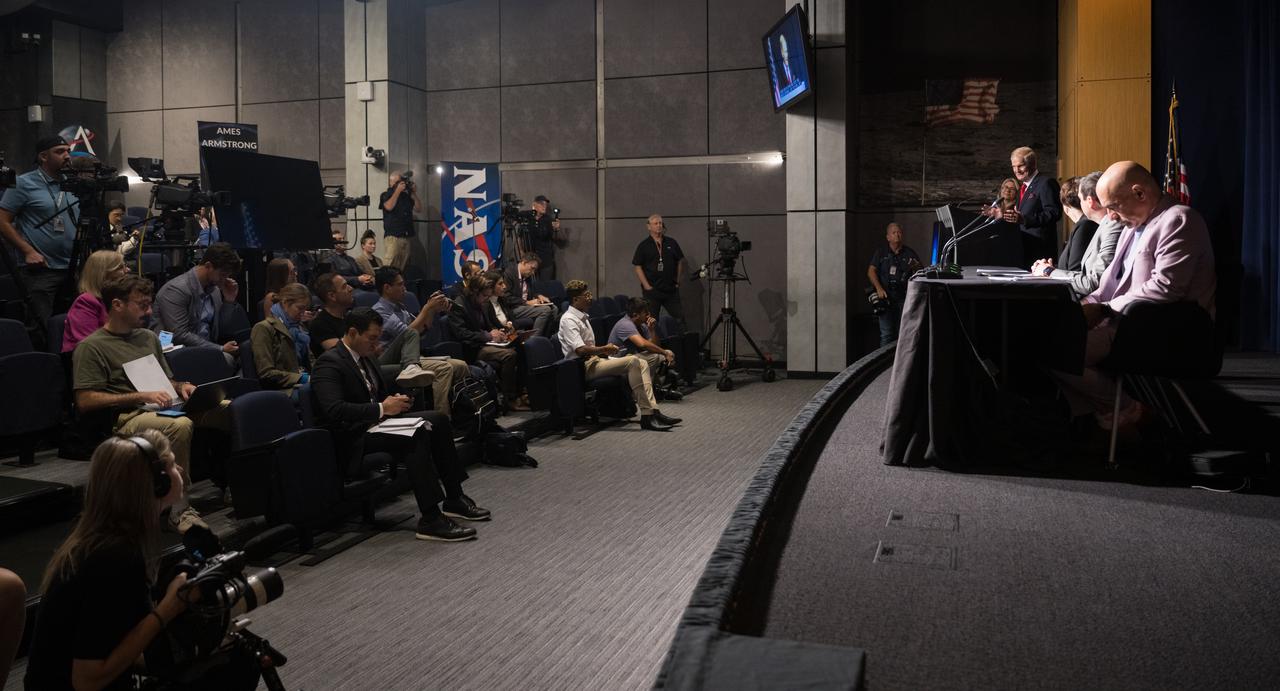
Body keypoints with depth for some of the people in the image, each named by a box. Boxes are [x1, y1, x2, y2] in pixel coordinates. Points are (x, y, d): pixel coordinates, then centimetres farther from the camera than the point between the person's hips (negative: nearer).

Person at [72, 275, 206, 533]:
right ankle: (178, 510, -31)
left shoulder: (149, 338, 26)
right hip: (125, 419, -6)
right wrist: (140, 397, -13)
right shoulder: (91, 346, 3)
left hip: (160, 410, 6)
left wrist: (181, 386, 8)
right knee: (180, 426, -39)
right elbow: (85, 402, -7)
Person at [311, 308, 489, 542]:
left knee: (438, 420, -1)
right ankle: (430, 520, -30)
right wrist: (382, 409, -25)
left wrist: (392, 402, 2)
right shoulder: (329, 362, -14)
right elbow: (333, 410, -27)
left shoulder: (365, 357, 15)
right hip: (352, 438, -10)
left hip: (375, 423, 10)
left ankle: (454, 499, 3)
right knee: (417, 434, -30)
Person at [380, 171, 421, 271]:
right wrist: (398, 191, -8)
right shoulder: (386, 195, 6)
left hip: (406, 236, 5)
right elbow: (389, 207, -15)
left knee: (402, 265, 3)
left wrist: (414, 193, 5)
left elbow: (419, 209, 16)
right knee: (390, 262, -18)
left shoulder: (407, 195, 18)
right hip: (393, 235, -5)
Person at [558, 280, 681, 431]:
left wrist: (604, 350, 8)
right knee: (631, 361, -26)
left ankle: (653, 410, -14)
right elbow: (580, 350, -23)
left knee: (642, 363, -3)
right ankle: (647, 415, -27)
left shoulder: (582, 317, 20)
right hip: (585, 367, -10)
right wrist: (604, 349, -9)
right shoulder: (568, 320, -12)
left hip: (595, 360, 10)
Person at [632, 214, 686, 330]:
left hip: (671, 289, 3)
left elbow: (680, 262, 15)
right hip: (652, 290, -3)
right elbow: (638, 267, -2)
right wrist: (647, 286, -9)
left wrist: (678, 281, 7)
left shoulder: (672, 243, 9)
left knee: (680, 318, 1)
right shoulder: (643, 246, 0)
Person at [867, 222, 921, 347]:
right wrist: (879, 288, -13)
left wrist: (916, 268, -14)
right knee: (886, 333, -4)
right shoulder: (881, 252, 9)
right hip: (886, 296, -1)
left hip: (904, 298, 1)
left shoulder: (910, 253, 11)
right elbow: (871, 271, 2)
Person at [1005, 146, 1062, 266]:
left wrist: (1024, 219, -28)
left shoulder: (1046, 183, -9)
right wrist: (1002, 215, 7)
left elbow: (1054, 213, -19)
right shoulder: (1023, 186, 20)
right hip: (1025, 249, 8)